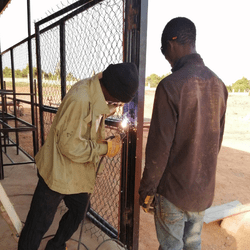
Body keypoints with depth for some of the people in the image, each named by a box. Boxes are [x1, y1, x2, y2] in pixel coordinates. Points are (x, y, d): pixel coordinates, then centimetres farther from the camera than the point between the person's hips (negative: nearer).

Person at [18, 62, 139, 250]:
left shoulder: (96, 93, -3)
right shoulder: (80, 99, -31)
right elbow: (70, 145, -28)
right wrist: (105, 148, -20)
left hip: (78, 173, 9)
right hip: (59, 172, -9)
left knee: (78, 212, 22)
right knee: (40, 223, 9)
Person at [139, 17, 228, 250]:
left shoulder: (171, 85, -21)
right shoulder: (218, 84, 1)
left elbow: (160, 145, -19)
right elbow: (218, 137, 9)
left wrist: (147, 188, -7)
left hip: (174, 187, -6)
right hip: (205, 187, 6)